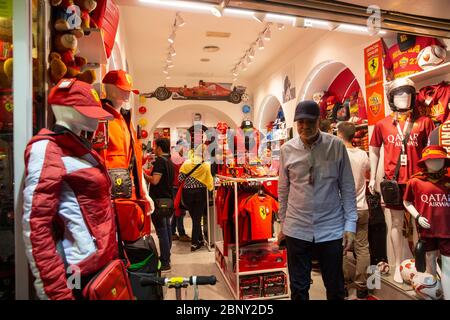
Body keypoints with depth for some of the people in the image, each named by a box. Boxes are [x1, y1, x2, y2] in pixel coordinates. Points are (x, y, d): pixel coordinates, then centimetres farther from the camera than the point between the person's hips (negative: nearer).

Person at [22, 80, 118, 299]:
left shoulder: (81, 146, 11)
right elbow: (35, 226, -21)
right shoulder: (47, 149, -15)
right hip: (81, 272, -8)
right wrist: (56, 291, -22)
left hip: (104, 262, 8)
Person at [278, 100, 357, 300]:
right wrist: (283, 223, 12)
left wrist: (350, 225, -4)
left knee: (335, 287, 14)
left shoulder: (337, 146, -5)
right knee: (299, 288, 12)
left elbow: (347, 187, -1)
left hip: (331, 229, 0)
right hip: (296, 230, 1)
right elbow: (283, 190, 6)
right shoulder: (287, 149, -2)